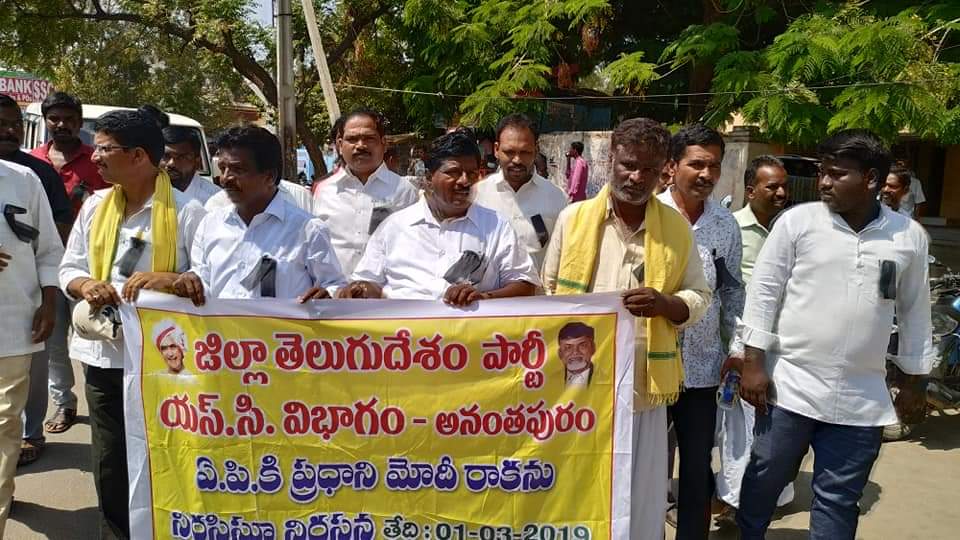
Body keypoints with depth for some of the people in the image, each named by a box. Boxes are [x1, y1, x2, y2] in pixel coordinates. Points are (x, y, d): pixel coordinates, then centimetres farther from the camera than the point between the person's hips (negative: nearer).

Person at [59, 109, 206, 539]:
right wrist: (86, 285, -9)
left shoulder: (186, 212, -10)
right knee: (109, 464, 17)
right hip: (103, 353, 6)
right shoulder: (94, 206, 8)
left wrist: (170, 279, -29)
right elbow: (69, 268, 13)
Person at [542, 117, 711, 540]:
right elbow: (547, 291, 8)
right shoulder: (573, 217, 2)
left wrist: (664, 304, -15)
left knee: (639, 498, 10)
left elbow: (699, 297, 6)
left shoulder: (677, 229, 3)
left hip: (642, 385, 0)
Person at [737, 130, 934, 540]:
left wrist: (914, 382, 14)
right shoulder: (798, 221, -5)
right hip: (789, 387, -1)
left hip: (862, 401, 2)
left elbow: (914, 313, 11)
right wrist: (753, 363, -7)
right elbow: (763, 292, -4)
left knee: (838, 501, 12)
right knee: (764, 481, 12)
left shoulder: (910, 236, 2)